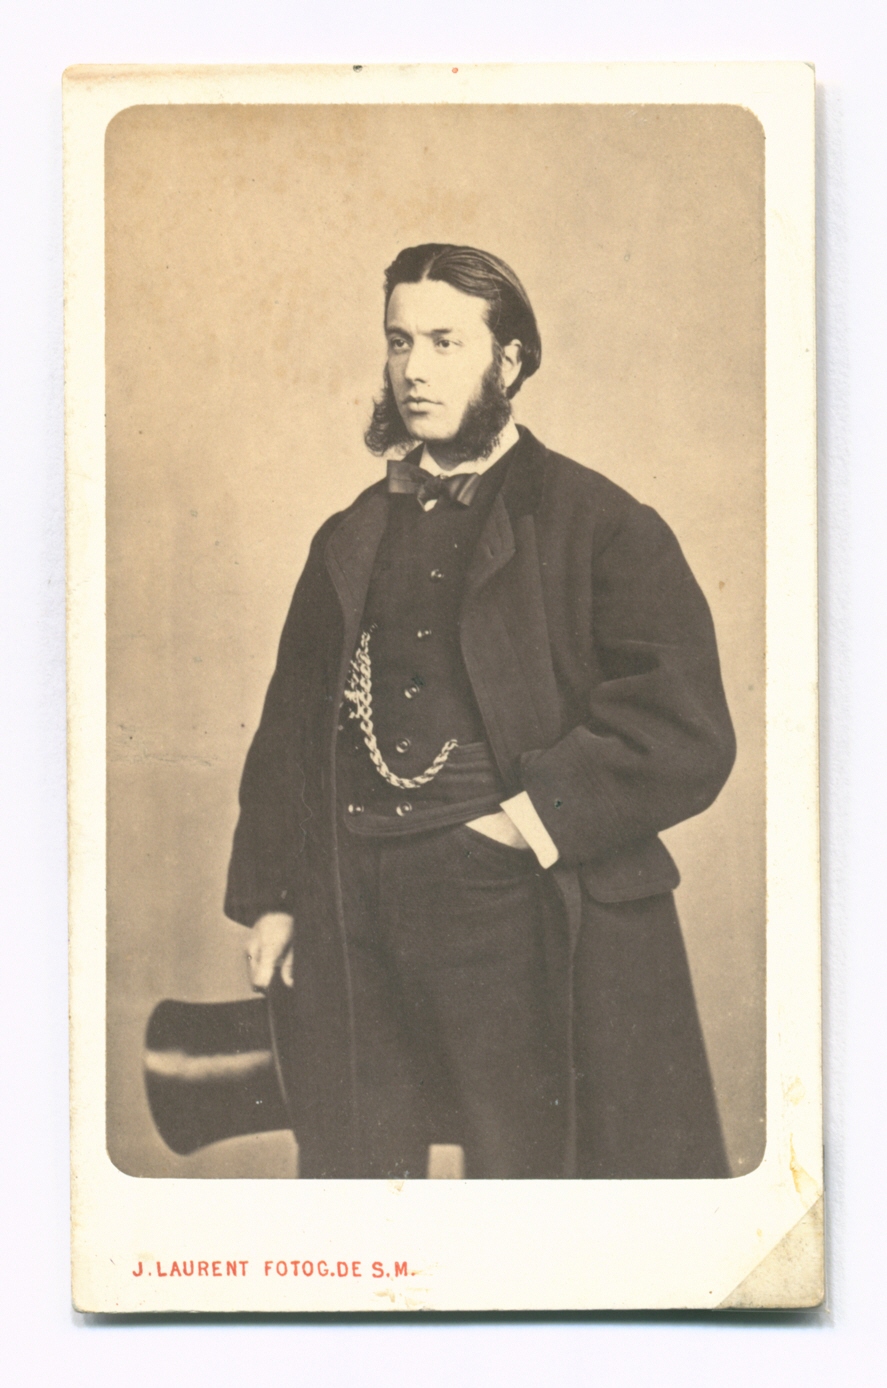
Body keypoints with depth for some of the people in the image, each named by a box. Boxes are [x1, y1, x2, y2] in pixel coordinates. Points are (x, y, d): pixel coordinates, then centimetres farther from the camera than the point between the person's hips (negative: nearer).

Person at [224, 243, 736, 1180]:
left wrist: (536, 819, -13)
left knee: (529, 1165, 1)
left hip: (516, 908, -4)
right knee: (347, 1166, 9)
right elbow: (286, 729, 18)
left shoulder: (602, 529, 2)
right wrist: (269, 896, 8)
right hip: (346, 920, 4)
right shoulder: (348, 541, 18)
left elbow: (687, 730, -7)